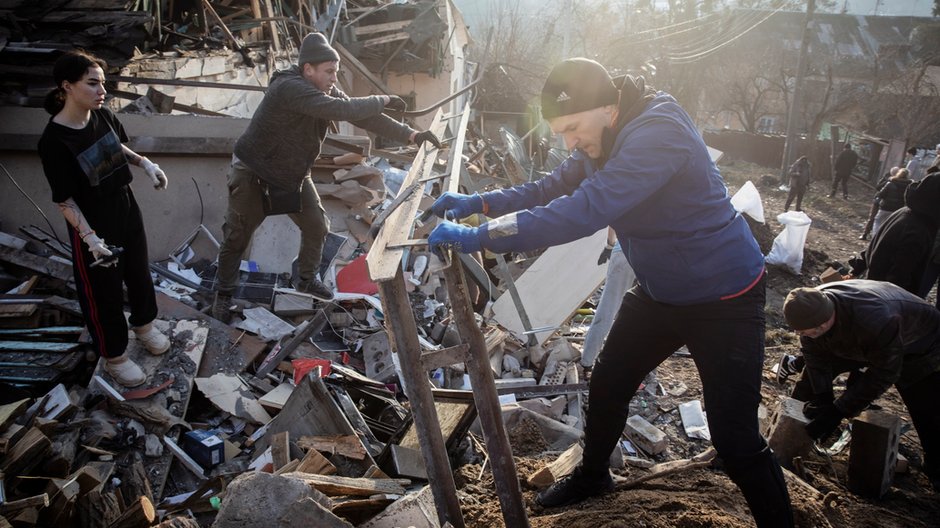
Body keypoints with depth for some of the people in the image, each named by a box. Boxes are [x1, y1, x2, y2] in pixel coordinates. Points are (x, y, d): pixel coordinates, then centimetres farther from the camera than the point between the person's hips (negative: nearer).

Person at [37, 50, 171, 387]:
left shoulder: (102, 116, -8)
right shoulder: (54, 141, -26)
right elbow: (65, 200, -21)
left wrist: (145, 163, -3)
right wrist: (90, 237, -28)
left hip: (127, 211, 7)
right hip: (93, 226, -6)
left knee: (139, 273, 25)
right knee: (104, 294, 12)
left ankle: (144, 325, 52)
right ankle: (114, 357, 33)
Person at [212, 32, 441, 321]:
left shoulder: (326, 90, -7)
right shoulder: (289, 88, -33)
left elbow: (362, 117, -7)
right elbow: (343, 110, -41)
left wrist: (411, 134, -14)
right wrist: (382, 101, -27)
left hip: (293, 174, 7)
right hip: (252, 174, -7)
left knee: (317, 226, 8)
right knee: (237, 237, 5)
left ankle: (306, 280, 32)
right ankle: (223, 293, 27)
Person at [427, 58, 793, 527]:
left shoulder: (656, 134, -31)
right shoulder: (606, 137, -1)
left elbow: (584, 210, -39)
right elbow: (553, 188, 6)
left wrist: (479, 237, -37)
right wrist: (479, 202, -8)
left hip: (724, 299, -8)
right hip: (660, 291, 9)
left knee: (735, 439, -4)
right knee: (607, 385, 17)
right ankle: (591, 475, 43)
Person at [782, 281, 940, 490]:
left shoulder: (876, 323, -48)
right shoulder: (812, 308, -30)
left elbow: (882, 374, -34)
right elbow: (816, 355, -16)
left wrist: (837, 412, -32)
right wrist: (821, 396, -26)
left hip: (916, 347, -5)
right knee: (812, 374, 0)